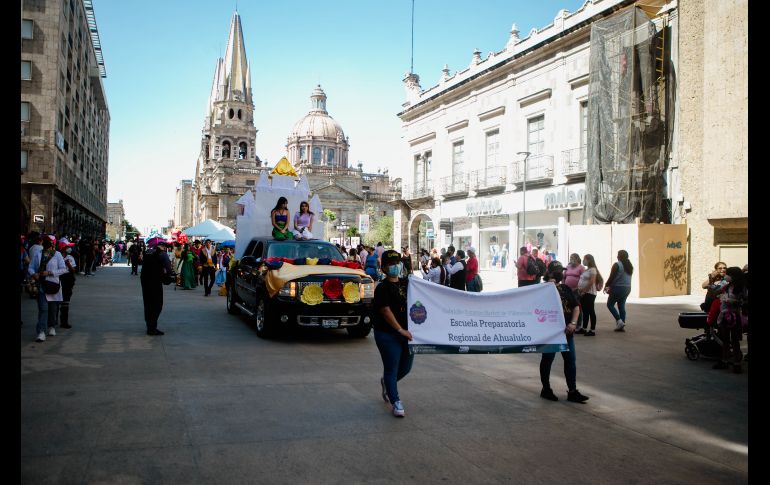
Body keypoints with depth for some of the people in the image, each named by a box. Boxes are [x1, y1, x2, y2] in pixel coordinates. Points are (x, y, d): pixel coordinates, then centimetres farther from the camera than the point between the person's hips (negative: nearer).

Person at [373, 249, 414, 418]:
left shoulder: (406, 283, 9)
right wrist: (400, 330, -21)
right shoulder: (382, 288, -11)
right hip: (388, 335, -7)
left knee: (406, 367, 15)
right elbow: (385, 311, -18)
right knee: (391, 369, 1)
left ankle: (386, 382, 43)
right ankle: (396, 402, 12)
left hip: (407, 332, 7)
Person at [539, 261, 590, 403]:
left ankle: (572, 391, 11)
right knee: (547, 359, 6)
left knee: (570, 360, 5)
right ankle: (546, 389, 18)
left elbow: (576, 307, 9)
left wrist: (573, 323, -6)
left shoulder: (566, 289, 11)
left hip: (567, 330, 5)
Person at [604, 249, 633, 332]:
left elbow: (611, 277, -14)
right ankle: (622, 326, 10)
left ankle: (619, 321, -8)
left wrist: (606, 286, 2)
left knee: (610, 304, 4)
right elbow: (628, 278, 17)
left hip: (618, 288, -7)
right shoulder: (629, 266, 11)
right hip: (627, 288, 7)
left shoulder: (617, 265, -13)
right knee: (622, 306, 11)